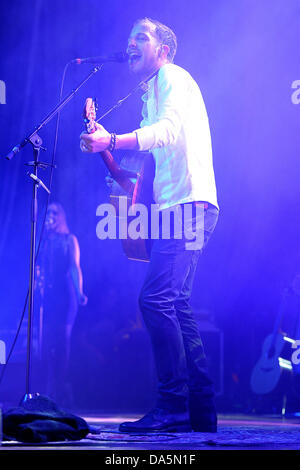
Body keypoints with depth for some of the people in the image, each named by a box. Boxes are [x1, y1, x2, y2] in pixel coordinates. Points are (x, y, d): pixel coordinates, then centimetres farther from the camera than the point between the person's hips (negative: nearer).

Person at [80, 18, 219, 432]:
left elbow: (169, 129, -21)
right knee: (176, 305, 7)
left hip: (189, 204, -10)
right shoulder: (152, 93, 27)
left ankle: (173, 406, -18)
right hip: (175, 207, 10)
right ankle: (200, 411, 10)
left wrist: (110, 141, -30)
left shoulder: (173, 78, -3)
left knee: (156, 299, -19)